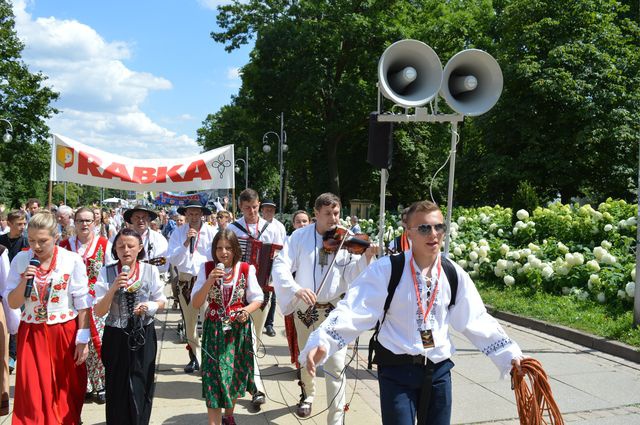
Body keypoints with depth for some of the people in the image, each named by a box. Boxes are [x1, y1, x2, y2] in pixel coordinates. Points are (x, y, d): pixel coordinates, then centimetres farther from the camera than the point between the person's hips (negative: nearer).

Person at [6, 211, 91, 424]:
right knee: (34, 395, 5)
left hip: (65, 333, -2)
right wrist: (24, 282, -16)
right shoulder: (20, 260, -2)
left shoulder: (72, 261, -10)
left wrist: (82, 339, -6)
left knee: (68, 392, 11)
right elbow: (13, 303, 2)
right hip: (31, 335, 2)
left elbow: (82, 303, -6)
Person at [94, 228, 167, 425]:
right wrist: (113, 288, -21)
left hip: (144, 335, 1)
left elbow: (161, 301, 8)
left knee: (141, 386, 7)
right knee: (117, 388, 5)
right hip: (116, 337, 0)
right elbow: (98, 311, -7)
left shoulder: (151, 270, -3)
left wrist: (149, 307, -13)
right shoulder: (107, 272, -5)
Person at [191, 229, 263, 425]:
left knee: (235, 373, 14)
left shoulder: (246, 269, -7)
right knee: (214, 376, -7)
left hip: (239, 328, 1)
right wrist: (210, 281, -23)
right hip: (214, 330, -1)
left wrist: (247, 310, -21)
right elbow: (195, 303, -10)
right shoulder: (207, 269, -6)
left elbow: (257, 299, 0)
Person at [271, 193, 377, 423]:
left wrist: (366, 258, -28)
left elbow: (352, 275, -10)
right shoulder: (300, 236, -4)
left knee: (336, 366, -6)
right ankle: (308, 395, 50)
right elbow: (280, 266, -13)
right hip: (305, 308, 2)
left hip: (335, 309, -1)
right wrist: (296, 289, -29)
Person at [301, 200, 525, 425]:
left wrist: (509, 353, 4)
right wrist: (321, 342, -33)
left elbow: (476, 320, 8)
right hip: (396, 368, -4)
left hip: (439, 369, 4)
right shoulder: (387, 269, -13)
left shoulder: (454, 274, 0)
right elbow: (354, 310, -19)